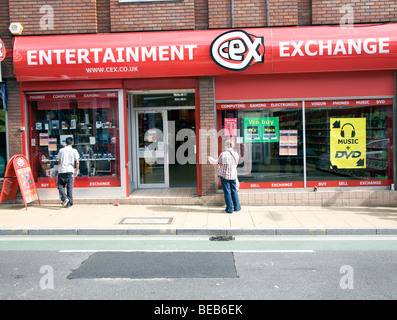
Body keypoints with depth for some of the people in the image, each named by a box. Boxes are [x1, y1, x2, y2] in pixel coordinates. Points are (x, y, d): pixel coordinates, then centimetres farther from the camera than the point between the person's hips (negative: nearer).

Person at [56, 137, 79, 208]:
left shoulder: (61, 150, 4)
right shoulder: (74, 151, 3)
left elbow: (59, 161, 5)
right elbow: (77, 162, -3)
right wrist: (76, 170, 9)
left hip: (62, 170, 0)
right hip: (70, 170, 0)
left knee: (60, 185, 11)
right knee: (69, 187, 5)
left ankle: (64, 198, -10)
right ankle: (69, 203, 9)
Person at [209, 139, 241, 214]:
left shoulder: (223, 154, -14)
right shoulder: (236, 154, 0)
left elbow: (218, 163, -3)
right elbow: (236, 164, 11)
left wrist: (212, 161, 16)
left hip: (224, 175, -4)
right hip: (233, 175, 4)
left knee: (227, 192, 3)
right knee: (234, 191, 15)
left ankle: (229, 209, 7)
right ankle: (237, 207, 21)